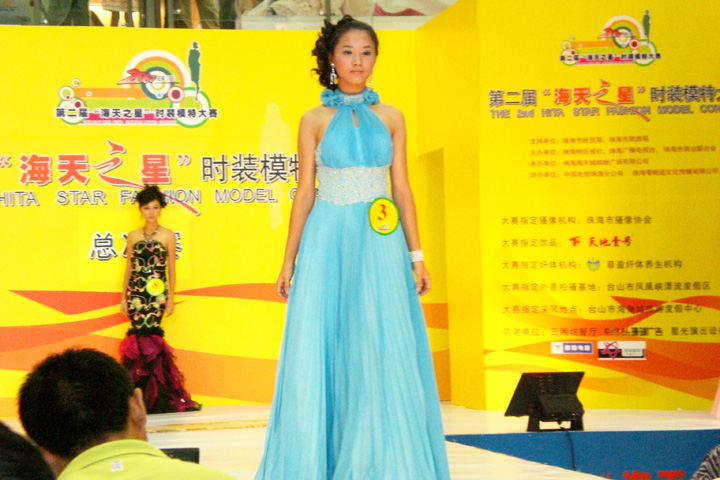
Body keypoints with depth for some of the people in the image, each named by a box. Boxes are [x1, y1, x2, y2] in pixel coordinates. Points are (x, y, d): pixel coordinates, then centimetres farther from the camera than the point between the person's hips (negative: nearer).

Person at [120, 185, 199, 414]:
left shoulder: (168, 236, 5)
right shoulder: (133, 236, 11)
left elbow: (171, 268, 6)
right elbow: (129, 268, 14)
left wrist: (171, 297, 2)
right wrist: (124, 297, 11)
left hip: (157, 292, -2)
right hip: (136, 292, 2)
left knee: (149, 334, -12)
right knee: (139, 335, -6)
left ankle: (155, 394, -4)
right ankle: (142, 393, 1)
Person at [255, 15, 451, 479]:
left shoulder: (390, 117, 9)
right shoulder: (315, 120, 6)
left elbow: (402, 187, 8)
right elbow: (305, 191, 5)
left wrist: (416, 255, 3)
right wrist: (289, 259, 2)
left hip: (380, 244, 1)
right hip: (328, 241, -1)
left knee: (384, 350, -2)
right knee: (321, 349, -1)